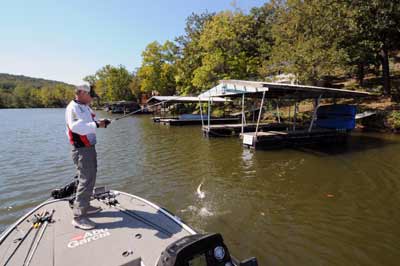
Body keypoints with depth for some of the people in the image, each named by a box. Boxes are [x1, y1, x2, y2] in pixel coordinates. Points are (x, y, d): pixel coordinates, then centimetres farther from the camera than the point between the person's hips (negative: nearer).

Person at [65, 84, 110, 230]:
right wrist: (96, 125, -30)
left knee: (90, 178, 19)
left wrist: (100, 122, 1)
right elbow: (76, 127, -30)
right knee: (86, 181, -11)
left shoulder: (85, 107, 14)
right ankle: (78, 216, -3)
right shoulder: (72, 108, -15)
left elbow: (90, 122, 20)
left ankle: (85, 206, 34)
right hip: (81, 149, -10)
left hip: (90, 147, 10)